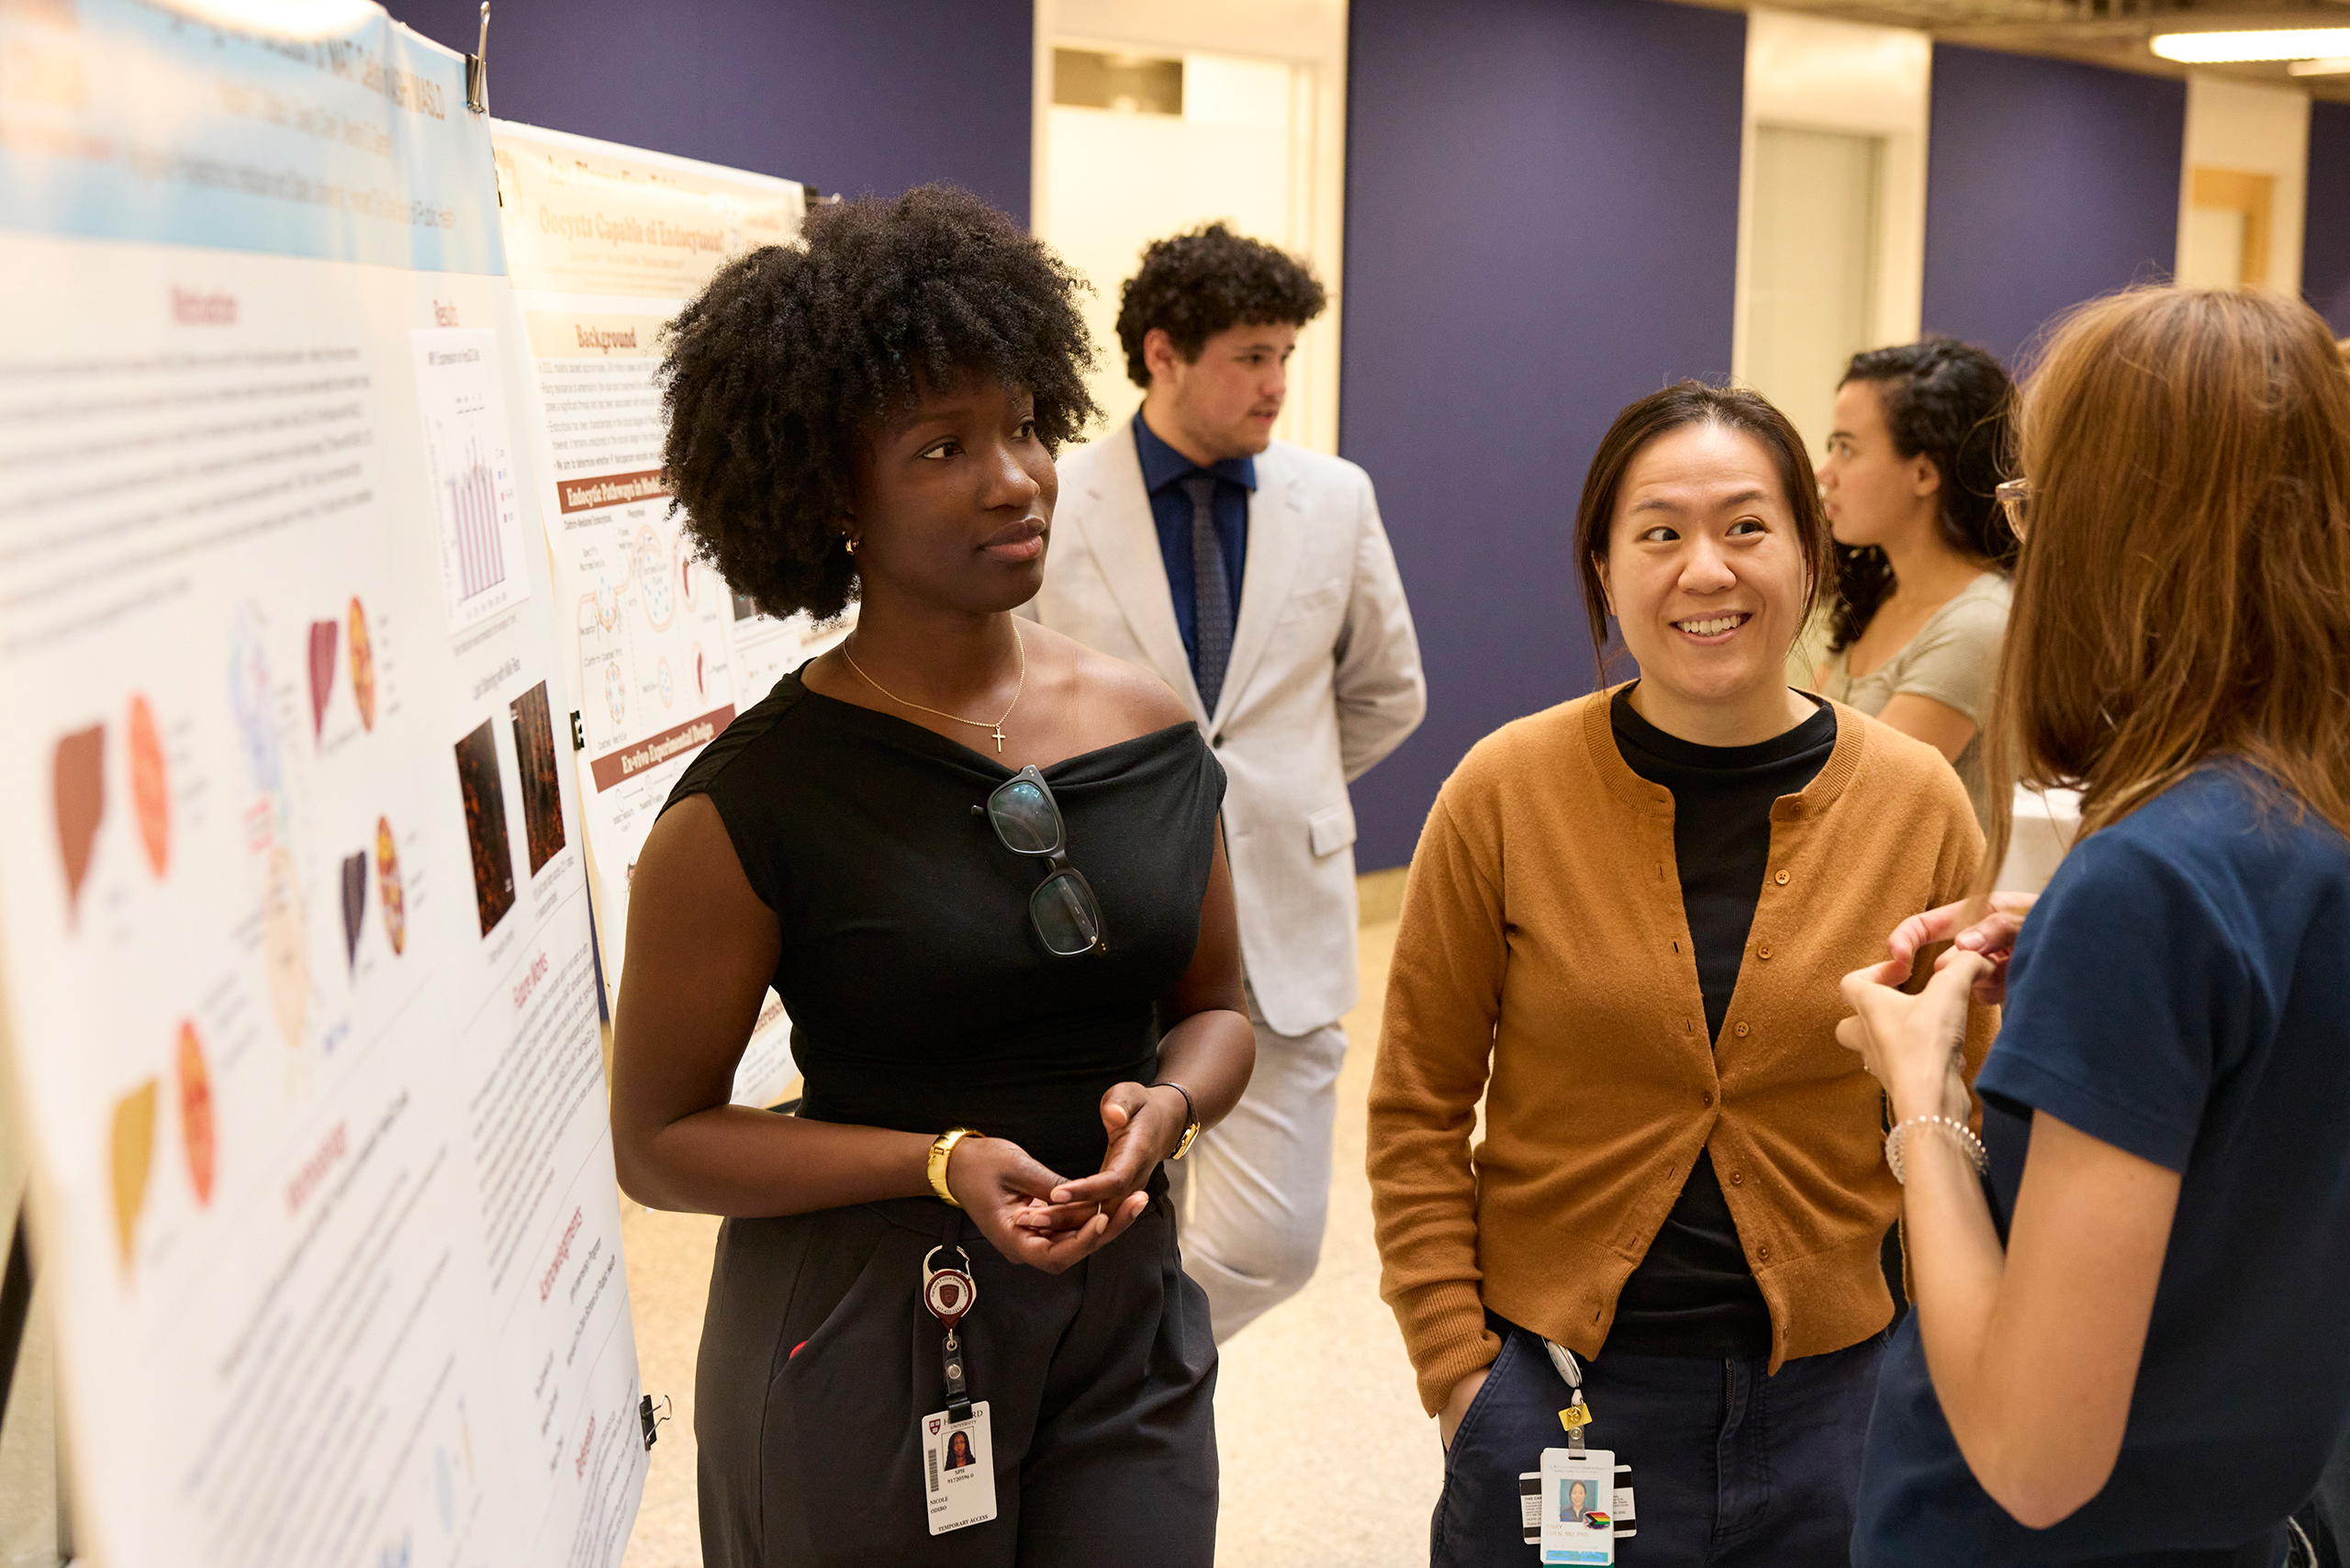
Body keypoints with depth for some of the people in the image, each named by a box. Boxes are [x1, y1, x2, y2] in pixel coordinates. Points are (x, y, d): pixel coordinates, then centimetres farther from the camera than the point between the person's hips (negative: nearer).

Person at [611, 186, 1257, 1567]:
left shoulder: (1148, 731, -1)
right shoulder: (756, 805, -14)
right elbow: (658, 1140, -9)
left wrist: (1164, 1108, -12)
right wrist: (943, 1165, -20)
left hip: (1129, 1314, 4)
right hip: (863, 1335, -4)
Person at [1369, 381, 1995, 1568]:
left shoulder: (1919, 806, -5)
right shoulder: (1503, 793, -8)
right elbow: (1419, 1112, -2)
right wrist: (1457, 1366, -6)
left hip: (1832, 1400, 1)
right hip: (1555, 1389, -1)